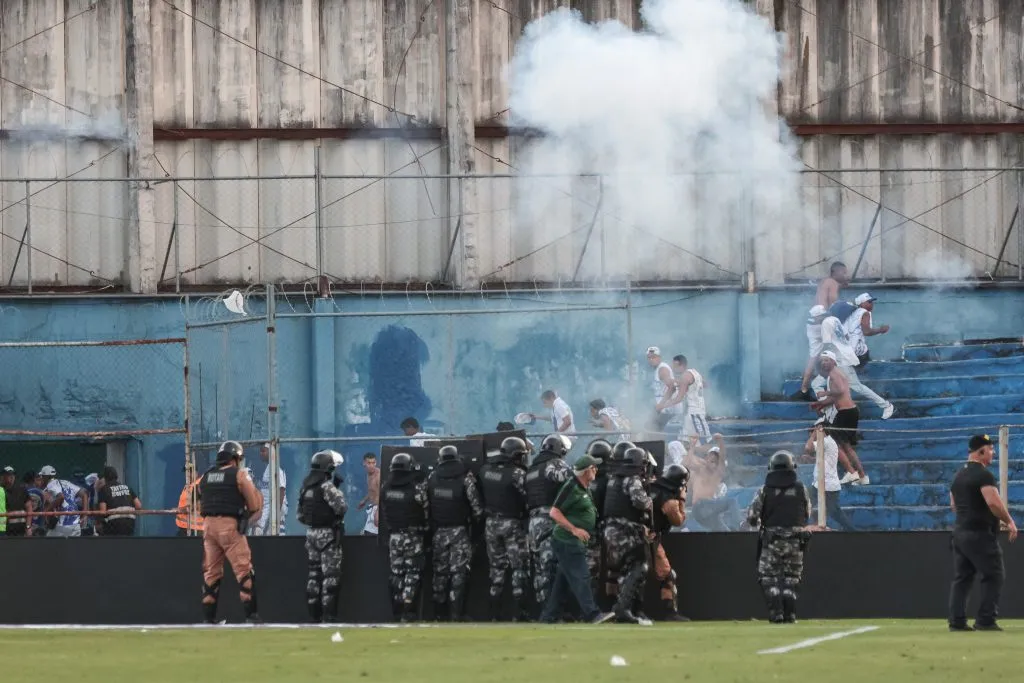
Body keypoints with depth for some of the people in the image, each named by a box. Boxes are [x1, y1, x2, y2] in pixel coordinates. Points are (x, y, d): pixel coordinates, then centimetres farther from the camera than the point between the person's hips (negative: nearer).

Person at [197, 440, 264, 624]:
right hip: (229, 525, -5)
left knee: (211, 572, 10)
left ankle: (208, 617, 9)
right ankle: (251, 614, -9)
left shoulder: (206, 476, 13)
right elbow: (255, 504, -2)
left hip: (208, 524, 5)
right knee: (244, 570, -3)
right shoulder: (238, 475, -2)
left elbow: (202, 501, 14)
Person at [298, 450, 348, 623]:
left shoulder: (305, 487, 10)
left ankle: (314, 614, 14)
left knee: (314, 573, 12)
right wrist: (339, 494, -1)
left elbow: (300, 515, 14)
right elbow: (341, 508, -20)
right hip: (328, 534, -8)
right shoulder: (327, 487, -15)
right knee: (330, 575, -6)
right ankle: (328, 615, -10)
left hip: (311, 533, 8)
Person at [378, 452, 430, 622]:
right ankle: (407, 610, -8)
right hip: (413, 536, -4)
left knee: (396, 572, 11)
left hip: (393, 536, 4)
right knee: (412, 572, 0)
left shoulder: (386, 489, 0)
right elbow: (426, 510, -7)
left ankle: (397, 611, 12)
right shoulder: (417, 487, -14)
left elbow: (383, 512, 9)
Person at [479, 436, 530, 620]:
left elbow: (481, 495, 8)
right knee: (519, 566, 1)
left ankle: (495, 612, 12)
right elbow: (526, 497, -14)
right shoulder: (517, 473, -16)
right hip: (512, 523, -5)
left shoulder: (485, 470, 3)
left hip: (491, 522, 5)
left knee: (497, 567, 13)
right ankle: (519, 611, -5)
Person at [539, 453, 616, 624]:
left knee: (562, 581, 11)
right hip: (566, 542, -10)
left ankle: (548, 618, 15)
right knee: (580, 578, -10)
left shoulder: (586, 489, 14)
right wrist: (574, 529, -21)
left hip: (577, 543, 10)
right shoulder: (571, 487, -15)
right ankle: (592, 615, -12)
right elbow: (554, 513, -18)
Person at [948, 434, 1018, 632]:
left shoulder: (958, 476, 15)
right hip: (980, 534, -9)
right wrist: (1009, 521, -13)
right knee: (993, 575, -2)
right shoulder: (983, 475, -13)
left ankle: (957, 621, 4)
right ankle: (986, 620, -6)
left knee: (961, 577, 9)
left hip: (960, 532, 9)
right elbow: (993, 502, -23)